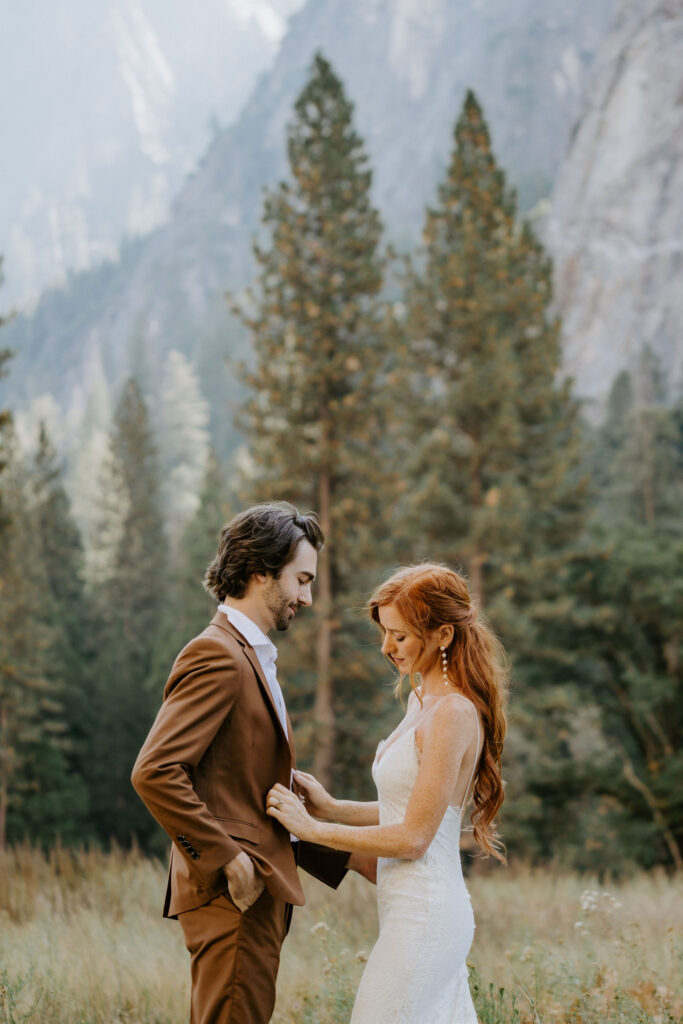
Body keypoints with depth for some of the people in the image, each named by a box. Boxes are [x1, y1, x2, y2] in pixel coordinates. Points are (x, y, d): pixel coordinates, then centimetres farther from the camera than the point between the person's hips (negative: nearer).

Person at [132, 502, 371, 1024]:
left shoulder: (252, 657, 19)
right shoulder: (217, 656, -13)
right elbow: (154, 771, -22)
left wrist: (347, 854, 13)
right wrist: (227, 858, -20)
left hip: (257, 892, 10)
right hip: (233, 896, -10)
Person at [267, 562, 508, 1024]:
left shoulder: (453, 713, -17)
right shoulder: (422, 701, 13)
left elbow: (413, 837, -17)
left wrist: (312, 829, -12)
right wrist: (333, 807, 6)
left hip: (423, 915, -9)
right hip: (425, 912, 9)